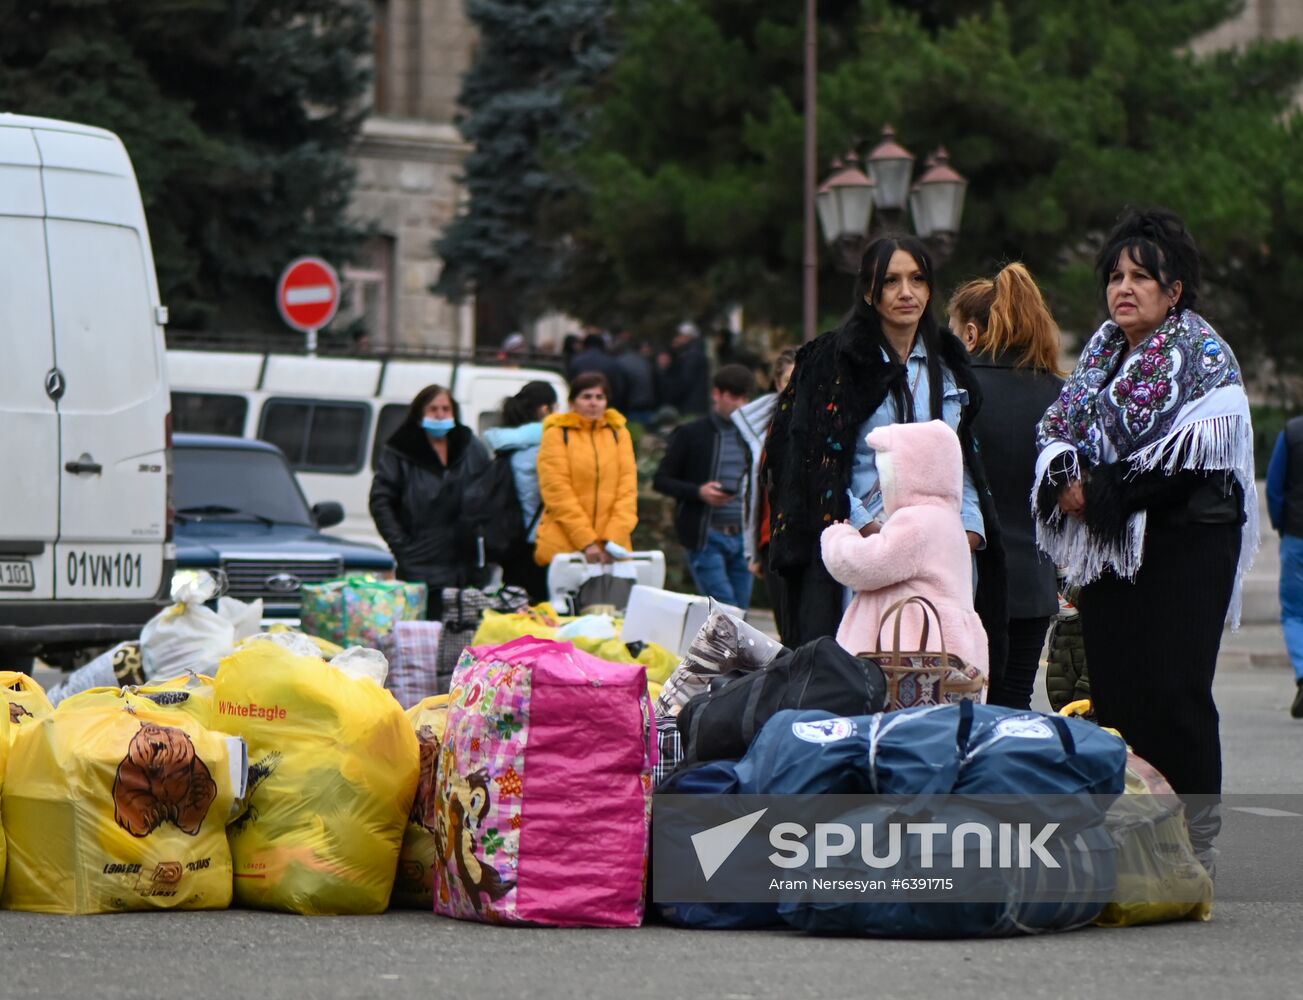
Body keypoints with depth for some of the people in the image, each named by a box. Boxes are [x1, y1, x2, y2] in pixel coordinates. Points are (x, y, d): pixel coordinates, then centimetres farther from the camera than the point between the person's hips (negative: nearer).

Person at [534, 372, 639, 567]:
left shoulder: (619, 433, 13)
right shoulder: (557, 434, 3)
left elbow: (628, 487, 5)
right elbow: (556, 489, -5)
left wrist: (614, 539, -10)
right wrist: (586, 542, -14)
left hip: (611, 546, 2)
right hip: (563, 547, -2)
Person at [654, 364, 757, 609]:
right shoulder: (690, 435, 1)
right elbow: (661, 480, 1)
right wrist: (699, 492, -14)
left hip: (741, 535, 5)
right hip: (706, 536, -5)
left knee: (741, 606, 4)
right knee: (724, 609, -13)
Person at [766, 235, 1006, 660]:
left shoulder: (948, 363, 17)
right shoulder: (836, 360, 1)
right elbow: (814, 460, -3)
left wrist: (969, 525, 8)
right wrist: (864, 525, -13)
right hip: (864, 553, -4)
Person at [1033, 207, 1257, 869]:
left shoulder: (1202, 354, -4)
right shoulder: (1103, 351, 17)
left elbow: (1187, 457, -15)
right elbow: (1057, 429, 14)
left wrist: (1100, 491, -16)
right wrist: (1067, 478, -8)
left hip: (1183, 547, -6)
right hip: (1108, 551, 6)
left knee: (1173, 693, -9)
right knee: (1112, 687, 4)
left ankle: (1193, 844, -5)